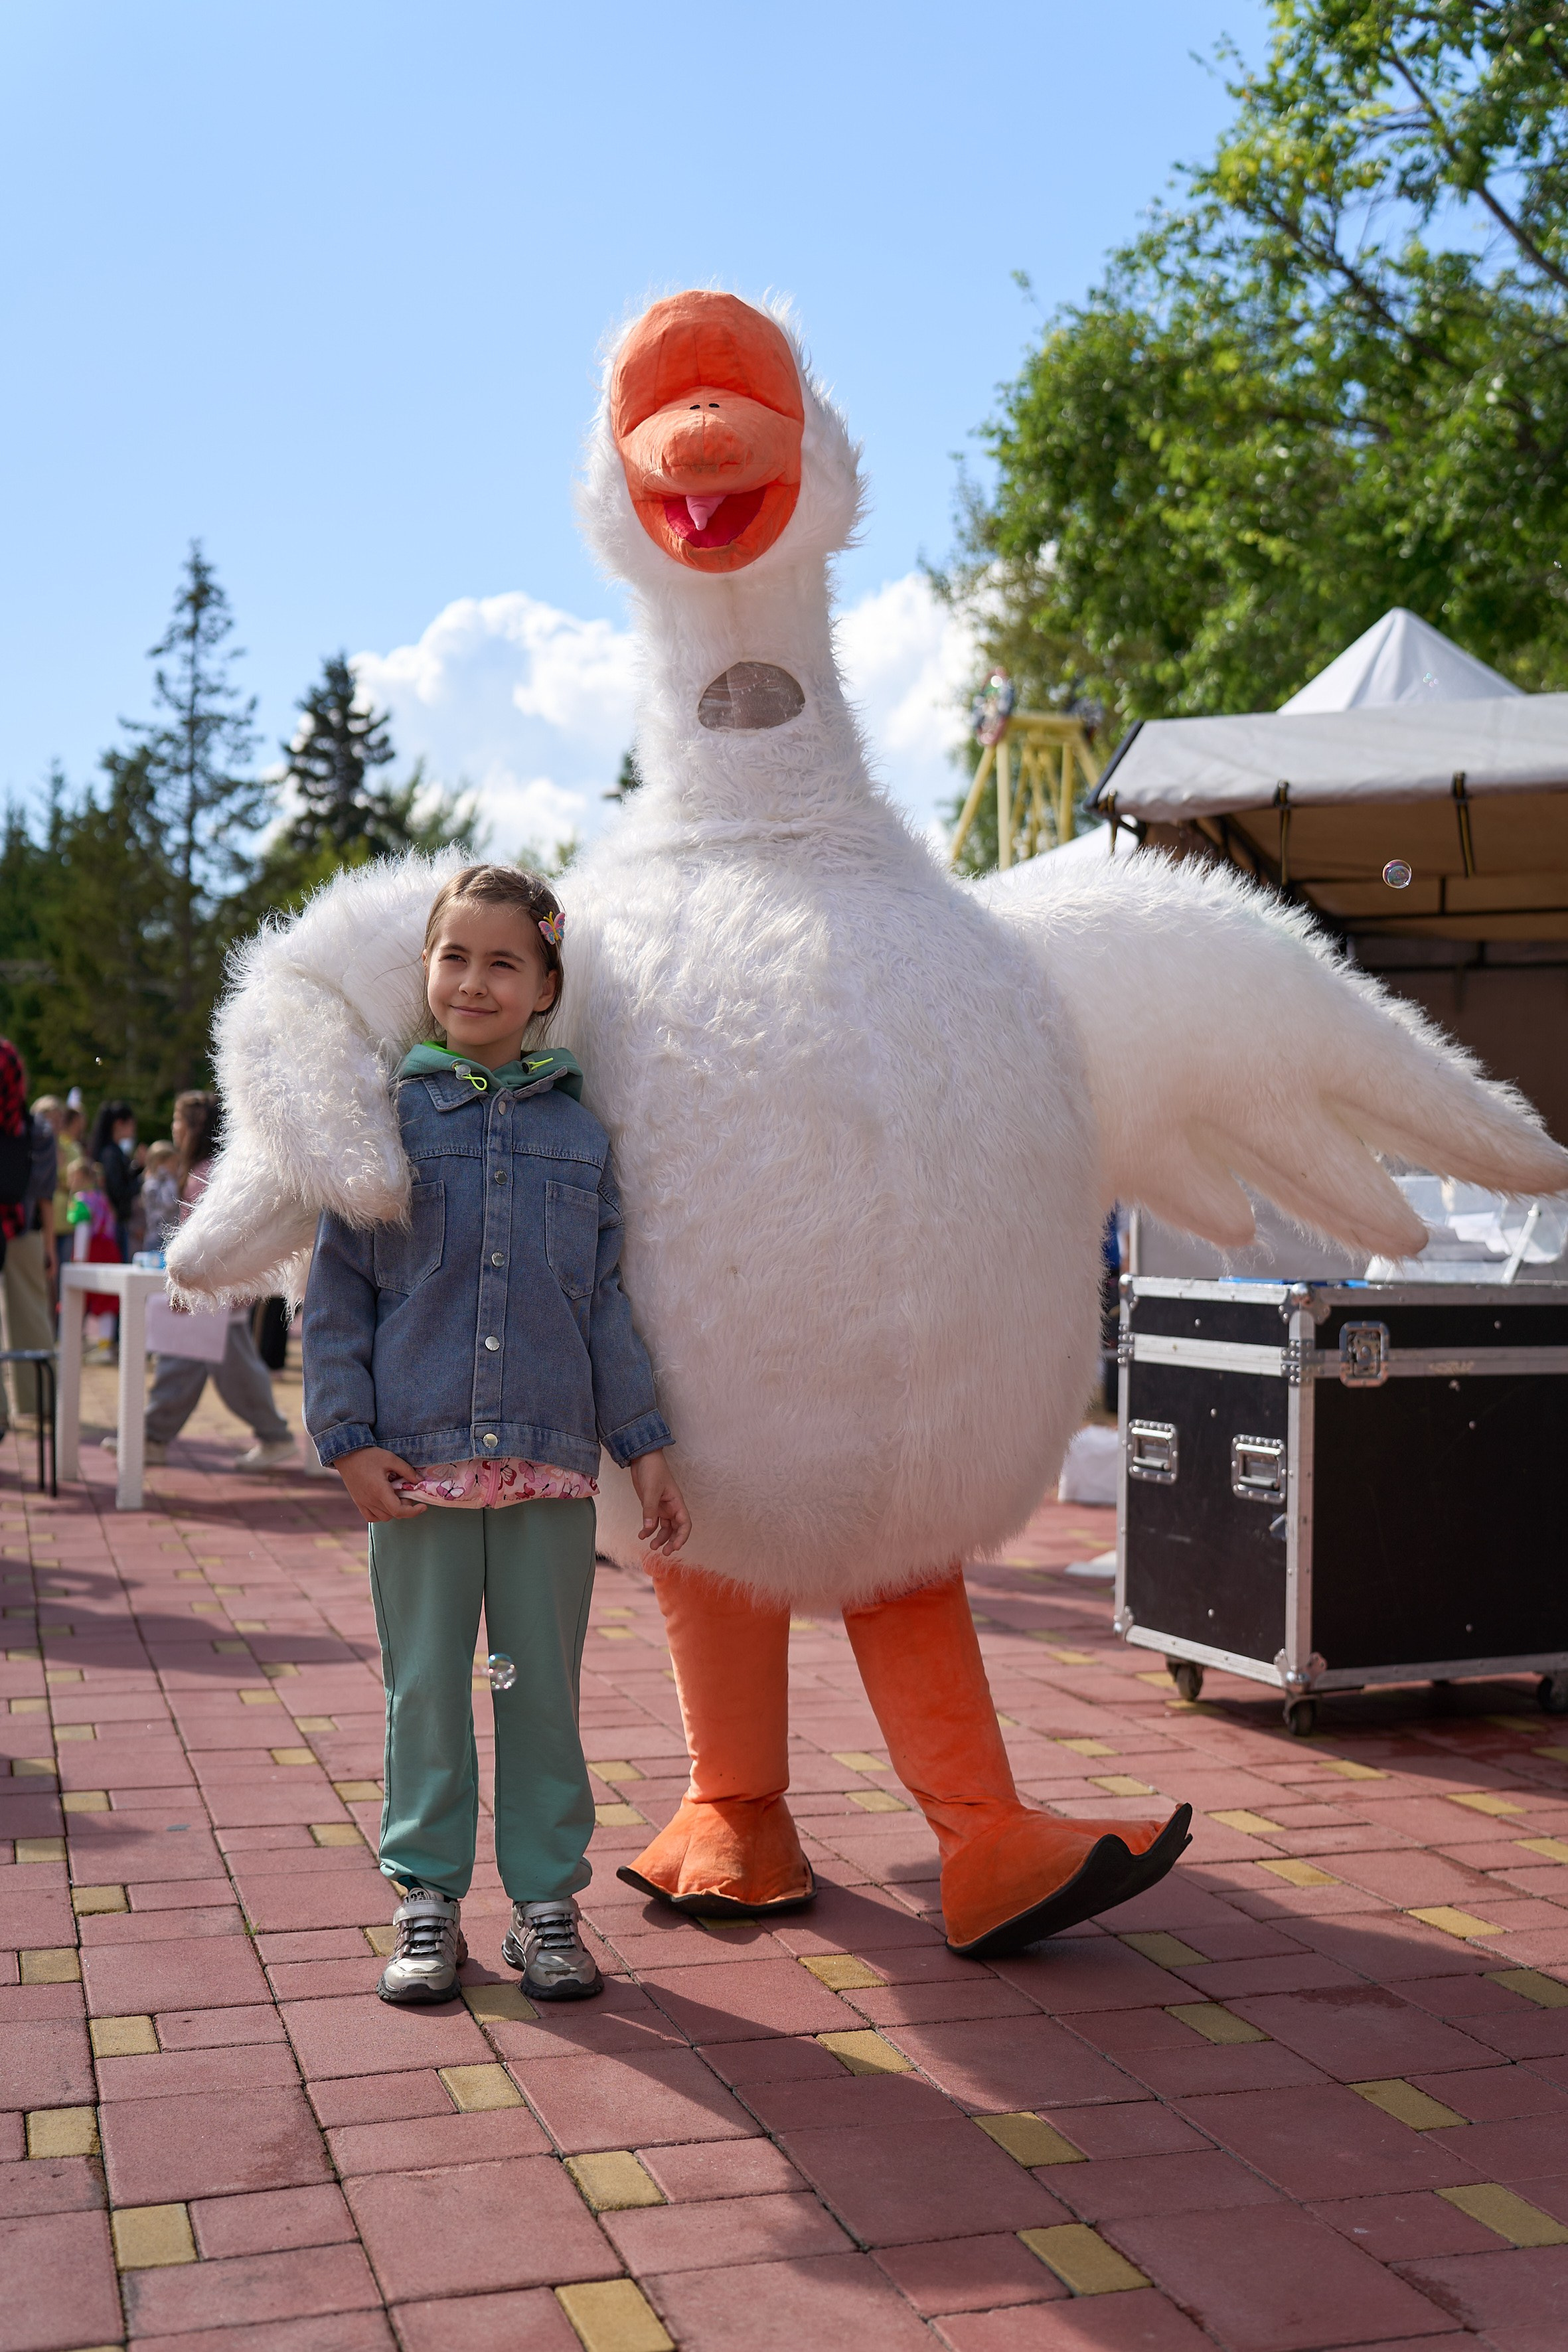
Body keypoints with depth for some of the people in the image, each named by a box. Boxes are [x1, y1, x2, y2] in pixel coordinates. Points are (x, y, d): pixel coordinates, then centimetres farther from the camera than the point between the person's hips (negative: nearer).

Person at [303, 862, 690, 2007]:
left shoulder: (580, 1133, 8)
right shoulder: (386, 1118, 3)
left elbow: (606, 1302, 11)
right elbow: (336, 1290, 3)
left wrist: (645, 1444, 7)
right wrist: (349, 1436, -6)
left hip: (552, 1460, 1)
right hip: (418, 1461, -1)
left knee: (544, 1689, 8)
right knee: (426, 1688, 7)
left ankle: (546, 1898, 20)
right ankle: (428, 1898, 20)